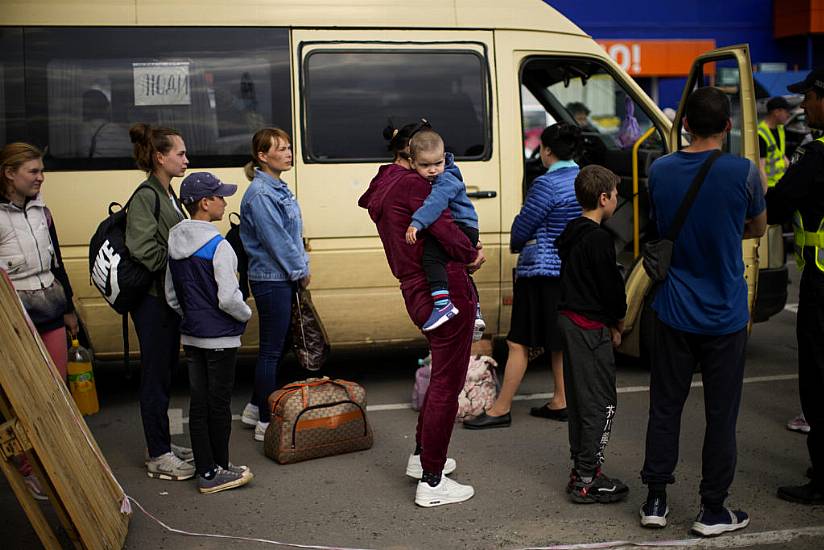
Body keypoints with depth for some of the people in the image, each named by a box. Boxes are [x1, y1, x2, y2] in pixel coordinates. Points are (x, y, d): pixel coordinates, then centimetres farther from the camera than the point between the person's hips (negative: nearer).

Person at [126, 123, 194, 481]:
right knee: (156, 377, -2)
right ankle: (158, 457, 7)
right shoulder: (146, 196, -16)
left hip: (169, 297, 10)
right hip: (153, 300, -10)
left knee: (166, 373, 16)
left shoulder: (168, 195, 13)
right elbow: (145, 252, -23)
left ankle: (163, 446, 27)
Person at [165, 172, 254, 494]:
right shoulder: (218, 247, -19)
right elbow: (228, 298, -21)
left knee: (199, 403, 11)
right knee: (219, 404, 4)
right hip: (220, 338, -7)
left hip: (191, 336, 7)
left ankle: (205, 470, 18)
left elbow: (171, 295, 11)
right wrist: (247, 314, -3)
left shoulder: (175, 244, 5)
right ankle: (218, 472, 13)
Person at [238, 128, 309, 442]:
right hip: (270, 280, -10)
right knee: (271, 351, -2)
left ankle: (256, 409, 31)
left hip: (283, 279, 10)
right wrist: (300, 271, -11)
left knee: (275, 347, 17)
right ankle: (266, 423, 8)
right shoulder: (260, 194, -17)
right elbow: (275, 239, -19)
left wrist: (301, 268, 8)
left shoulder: (278, 189, 13)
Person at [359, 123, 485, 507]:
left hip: (417, 295, 10)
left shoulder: (383, 183, 15)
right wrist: (472, 253, -5)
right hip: (447, 291, -10)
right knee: (447, 384, -2)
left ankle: (422, 457, 38)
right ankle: (431, 483, 4)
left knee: (442, 375, 26)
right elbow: (444, 227, -23)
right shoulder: (413, 183, -15)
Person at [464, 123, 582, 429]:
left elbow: (523, 227, -12)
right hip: (573, 271, 8)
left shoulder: (547, 184, -17)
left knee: (519, 343, -2)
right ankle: (560, 403, 22)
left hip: (542, 271, -8)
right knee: (561, 340, 16)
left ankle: (501, 409, 3)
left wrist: (515, 244, 11)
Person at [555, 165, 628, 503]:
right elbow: (611, 285, -15)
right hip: (591, 326, -10)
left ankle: (581, 470, 24)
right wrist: (618, 323, 3)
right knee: (601, 403, -4)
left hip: (569, 320, 10)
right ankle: (587, 480, -2)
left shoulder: (571, 233, 12)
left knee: (578, 399, 16)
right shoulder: (598, 238, -16)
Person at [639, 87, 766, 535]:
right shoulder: (744, 172, -12)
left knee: (665, 407, 12)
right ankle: (712, 511, 15)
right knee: (721, 415, 8)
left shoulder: (659, 171, -3)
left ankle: (655, 501, 19)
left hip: (672, 313, 3)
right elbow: (758, 228, 6)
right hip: (725, 315, -2)